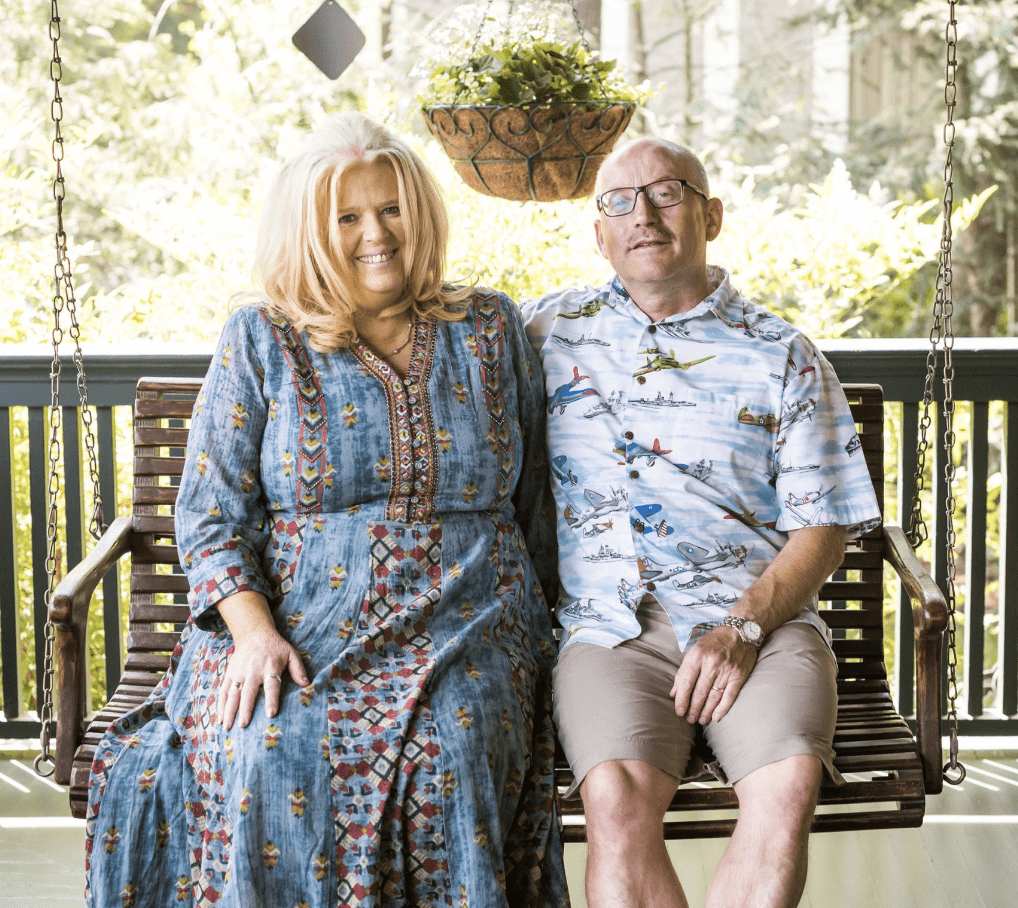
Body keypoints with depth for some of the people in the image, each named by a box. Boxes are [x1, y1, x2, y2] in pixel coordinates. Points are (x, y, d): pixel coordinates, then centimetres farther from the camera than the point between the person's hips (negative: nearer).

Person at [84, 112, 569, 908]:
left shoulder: (490, 329, 12)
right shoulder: (260, 341, 6)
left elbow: (535, 499, 18)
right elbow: (210, 514, 2)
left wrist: (538, 625, 10)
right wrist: (253, 630, -14)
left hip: (461, 629, 1)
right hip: (296, 625, 0)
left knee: (445, 748, -31)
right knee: (271, 756, -31)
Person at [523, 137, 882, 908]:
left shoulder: (781, 356, 13)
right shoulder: (549, 331, 17)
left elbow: (822, 526, 7)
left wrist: (744, 626, -10)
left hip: (760, 616, 0)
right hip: (610, 623, 0)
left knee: (788, 787, -31)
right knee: (616, 796, -31)